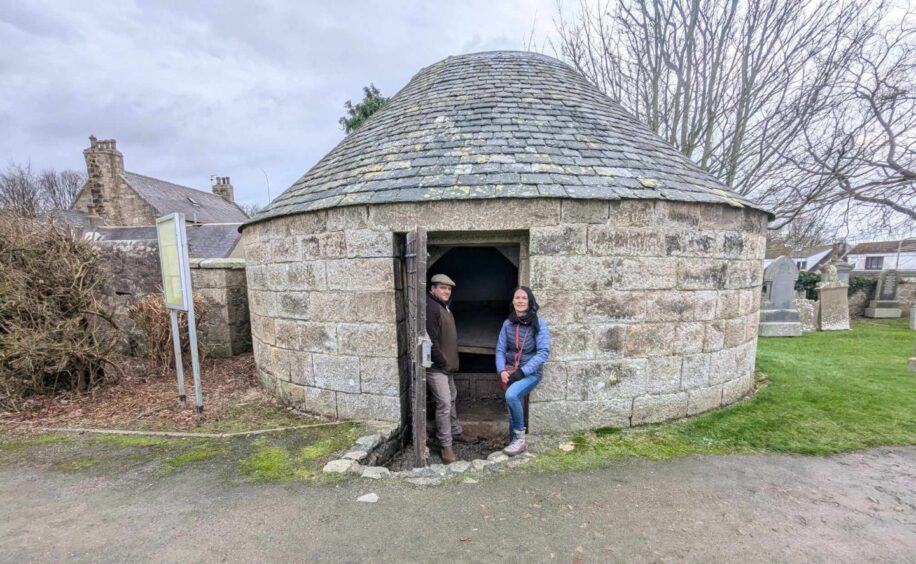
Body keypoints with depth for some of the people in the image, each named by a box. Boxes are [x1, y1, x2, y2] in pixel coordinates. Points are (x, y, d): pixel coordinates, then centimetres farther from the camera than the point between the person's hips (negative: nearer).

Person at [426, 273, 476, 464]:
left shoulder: (443, 306, 14)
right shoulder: (430, 307, -19)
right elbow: (431, 339, -25)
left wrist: (449, 361, 16)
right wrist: (441, 361, -19)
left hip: (446, 365, 10)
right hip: (436, 366, -10)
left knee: (451, 400, 21)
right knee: (444, 404, -7)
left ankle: (456, 432, 36)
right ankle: (446, 445, 4)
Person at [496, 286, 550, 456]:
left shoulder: (539, 324, -10)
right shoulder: (508, 324, 1)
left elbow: (543, 352, -15)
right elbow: (500, 349, 2)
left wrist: (522, 371, -21)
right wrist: (501, 371, -14)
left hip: (531, 373, -4)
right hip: (511, 372, 4)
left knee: (511, 395, -29)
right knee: (513, 408, 11)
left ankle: (519, 438, -9)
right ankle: (515, 442, 33)